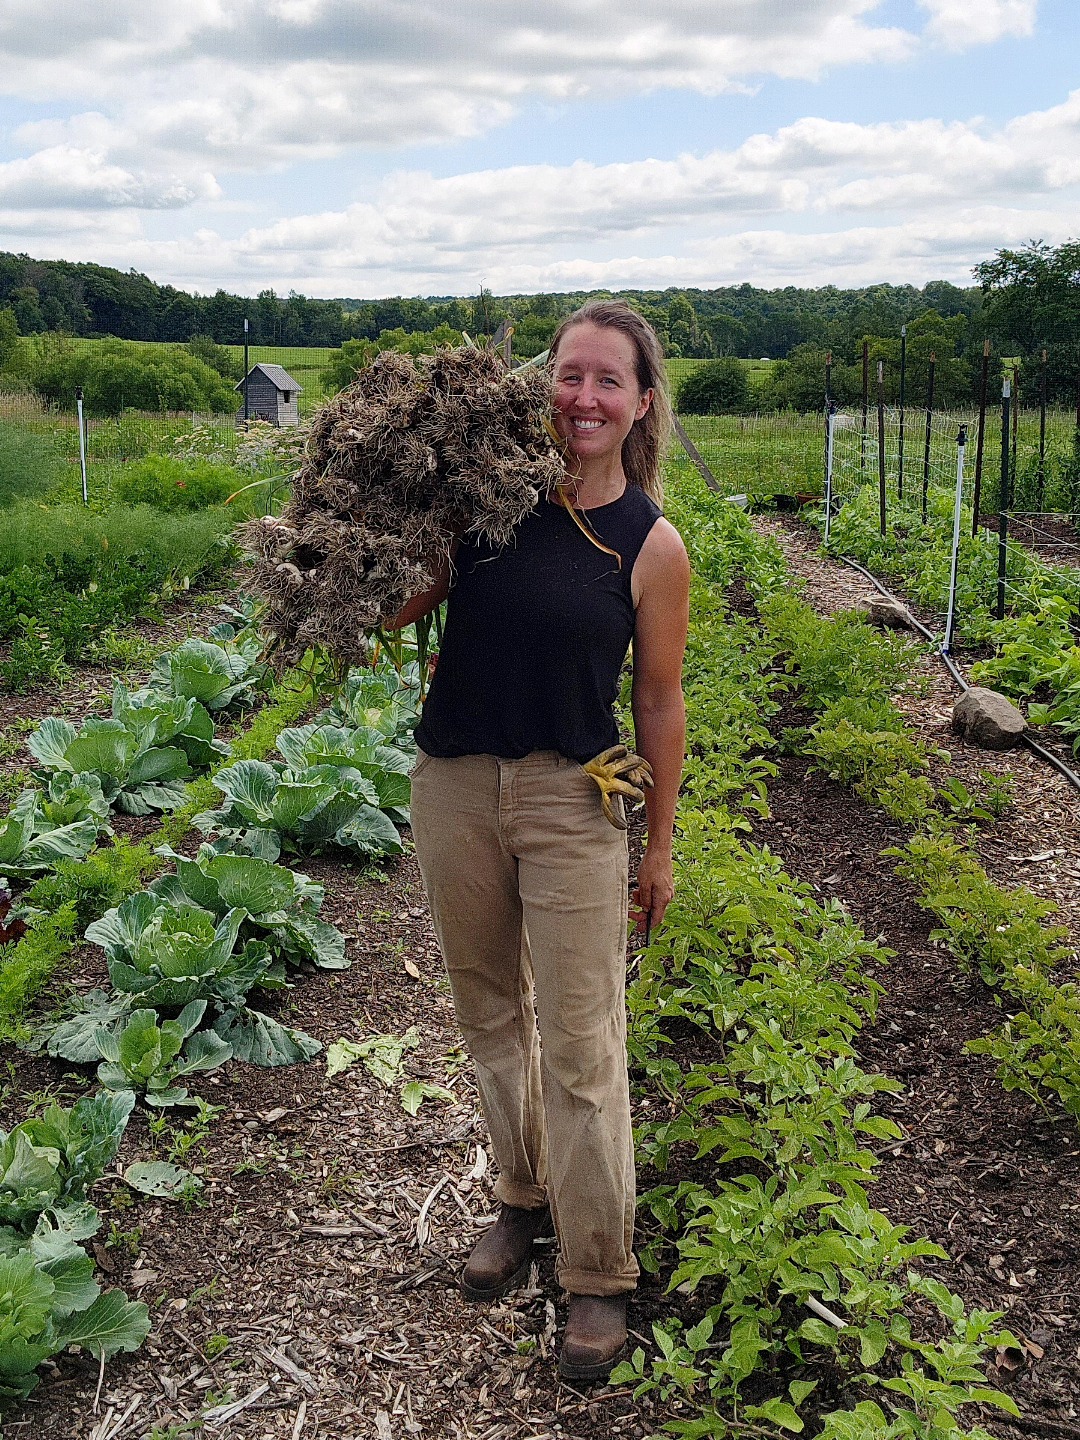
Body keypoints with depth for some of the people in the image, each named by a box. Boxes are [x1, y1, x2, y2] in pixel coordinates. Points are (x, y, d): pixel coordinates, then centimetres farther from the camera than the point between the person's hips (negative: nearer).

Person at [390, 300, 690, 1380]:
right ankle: (522, 1198, 40)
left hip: (573, 801, -3)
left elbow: (658, 703, 1)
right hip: (453, 786, 3)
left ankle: (597, 1273, 20)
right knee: (490, 1016, 17)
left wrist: (660, 846, 5)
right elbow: (397, 610, 8)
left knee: (578, 1046, 2)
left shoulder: (652, 546, -6)